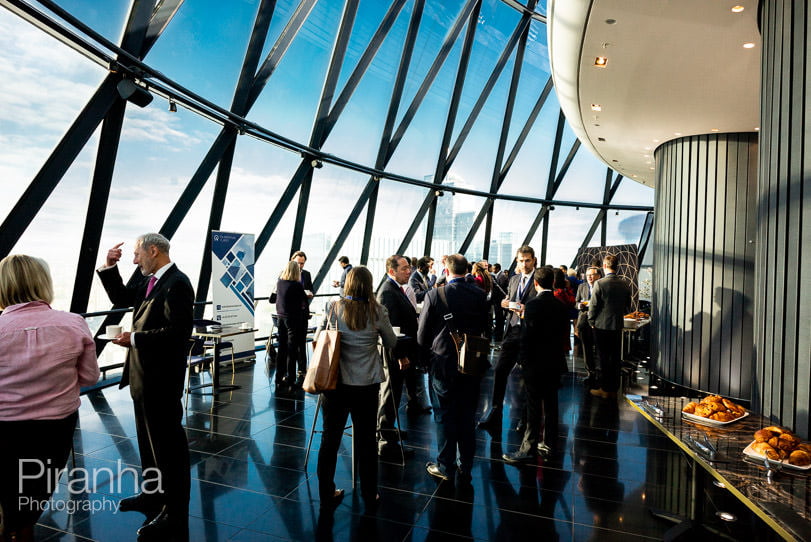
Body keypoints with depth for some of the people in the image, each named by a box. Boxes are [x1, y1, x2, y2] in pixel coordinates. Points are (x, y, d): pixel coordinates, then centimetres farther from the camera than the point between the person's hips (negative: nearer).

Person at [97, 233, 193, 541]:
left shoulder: (176, 284, -20)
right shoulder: (148, 281, 10)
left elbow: (179, 330, -26)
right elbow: (121, 298, 20)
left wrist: (135, 339, -21)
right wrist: (110, 267, 9)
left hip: (161, 378, -10)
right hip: (143, 375, 10)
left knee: (168, 443, 0)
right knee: (148, 439, 23)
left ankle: (175, 514, 14)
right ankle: (153, 494, 42)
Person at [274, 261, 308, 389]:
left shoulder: (279, 282, 0)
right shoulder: (297, 285, -15)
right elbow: (304, 299, -5)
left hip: (280, 317, 6)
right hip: (293, 319, -6)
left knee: (281, 348, 12)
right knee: (292, 350, 1)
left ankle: (279, 378, 19)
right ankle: (290, 380, 5)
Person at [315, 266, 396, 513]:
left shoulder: (333, 308, -6)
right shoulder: (377, 311, -8)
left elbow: (317, 338, 3)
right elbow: (391, 343, 4)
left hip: (335, 383, 1)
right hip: (366, 385, -1)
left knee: (330, 438, 14)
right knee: (366, 441, 12)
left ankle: (327, 495, 29)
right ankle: (370, 497, 27)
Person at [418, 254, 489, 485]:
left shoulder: (435, 295, -13)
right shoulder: (479, 295, -4)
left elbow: (422, 334, -7)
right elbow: (484, 327, 7)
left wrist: (428, 355, 9)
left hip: (443, 364, -3)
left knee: (445, 416, 10)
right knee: (467, 416, 13)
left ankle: (445, 466, 22)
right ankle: (465, 469, 24)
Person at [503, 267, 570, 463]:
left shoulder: (533, 304, -16)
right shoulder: (561, 306, 5)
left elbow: (527, 335, -17)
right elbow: (564, 334, 10)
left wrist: (523, 360, -7)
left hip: (536, 364, -7)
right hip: (555, 363, 7)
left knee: (533, 407, -2)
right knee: (551, 403, 15)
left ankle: (528, 449, 5)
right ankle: (550, 444, 27)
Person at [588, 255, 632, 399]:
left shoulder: (600, 283, -15)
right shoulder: (624, 283, 1)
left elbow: (593, 305, -11)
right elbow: (628, 306, 10)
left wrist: (592, 322, 2)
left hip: (602, 325, -5)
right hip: (618, 325, 5)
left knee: (604, 358, 3)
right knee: (616, 358, 12)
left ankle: (605, 389, 10)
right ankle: (614, 389, 20)